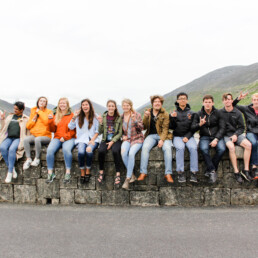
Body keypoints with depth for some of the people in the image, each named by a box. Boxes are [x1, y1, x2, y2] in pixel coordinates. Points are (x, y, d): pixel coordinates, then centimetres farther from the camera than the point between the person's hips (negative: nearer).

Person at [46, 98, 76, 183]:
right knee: (50, 150, -26)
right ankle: (50, 173, -17)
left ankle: (68, 172, -25)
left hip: (69, 138, -3)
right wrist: (50, 120, 0)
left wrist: (65, 137, -11)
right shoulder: (55, 115, 18)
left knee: (66, 149, -35)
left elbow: (73, 130, 1)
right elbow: (52, 130, 16)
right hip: (57, 138, 3)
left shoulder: (72, 115, 6)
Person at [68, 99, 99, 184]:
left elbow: (97, 132, 6)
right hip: (82, 139, 1)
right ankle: (82, 173, -17)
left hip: (93, 139, -1)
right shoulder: (79, 117, 15)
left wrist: (92, 140, -9)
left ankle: (88, 172, -15)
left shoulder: (95, 117, 8)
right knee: (81, 152, -32)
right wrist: (74, 117, 6)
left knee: (89, 151, -35)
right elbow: (70, 127, 15)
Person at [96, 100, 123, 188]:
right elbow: (100, 132, 5)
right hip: (105, 139, 2)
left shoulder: (119, 118, 0)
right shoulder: (103, 117, 5)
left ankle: (118, 175, -26)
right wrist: (101, 123, -12)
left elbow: (120, 133, -2)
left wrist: (112, 141, -14)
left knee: (115, 151, -33)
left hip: (116, 140, -2)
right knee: (101, 150, -30)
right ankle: (101, 172, -11)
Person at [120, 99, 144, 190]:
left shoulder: (137, 115, -1)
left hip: (137, 139, -3)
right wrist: (123, 136, 1)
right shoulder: (121, 117, 11)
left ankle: (127, 179, -28)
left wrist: (135, 121, -21)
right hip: (127, 139, 3)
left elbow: (141, 128, -5)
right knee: (123, 153, -30)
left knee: (131, 153, -33)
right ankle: (132, 175, -15)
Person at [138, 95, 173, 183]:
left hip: (163, 136, -1)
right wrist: (145, 117, -12)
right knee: (145, 147, -29)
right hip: (151, 135, 1)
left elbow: (165, 128, -4)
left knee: (167, 148, -31)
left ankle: (168, 174, -27)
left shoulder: (165, 114, 4)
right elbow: (144, 127, 5)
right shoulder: (148, 112, 11)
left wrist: (162, 140, -19)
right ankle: (143, 172, -25)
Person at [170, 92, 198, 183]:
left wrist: (187, 137, -8)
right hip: (177, 136, -1)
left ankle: (193, 172, -28)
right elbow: (171, 127, 4)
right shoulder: (174, 113, 12)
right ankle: (180, 172, -30)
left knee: (193, 147, -30)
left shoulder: (191, 113, 13)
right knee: (180, 147, -32)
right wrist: (172, 118, -13)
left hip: (188, 136, 1)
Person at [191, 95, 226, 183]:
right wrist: (200, 124, -19)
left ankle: (209, 170, -16)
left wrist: (216, 139, -13)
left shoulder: (217, 113, 5)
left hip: (217, 136, 0)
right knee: (203, 149, -34)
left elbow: (222, 128, 2)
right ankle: (212, 171, -26)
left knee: (222, 149, -31)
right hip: (204, 137, 0)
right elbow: (192, 128, 2)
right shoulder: (198, 114, 6)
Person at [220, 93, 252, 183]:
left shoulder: (237, 113, 6)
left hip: (236, 134, 3)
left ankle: (246, 170, -18)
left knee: (248, 144, -23)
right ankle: (236, 172, -27)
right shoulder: (220, 113, 1)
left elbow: (241, 127, 8)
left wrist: (236, 135, -8)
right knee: (231, 147, -33)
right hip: (225, 135, -3)